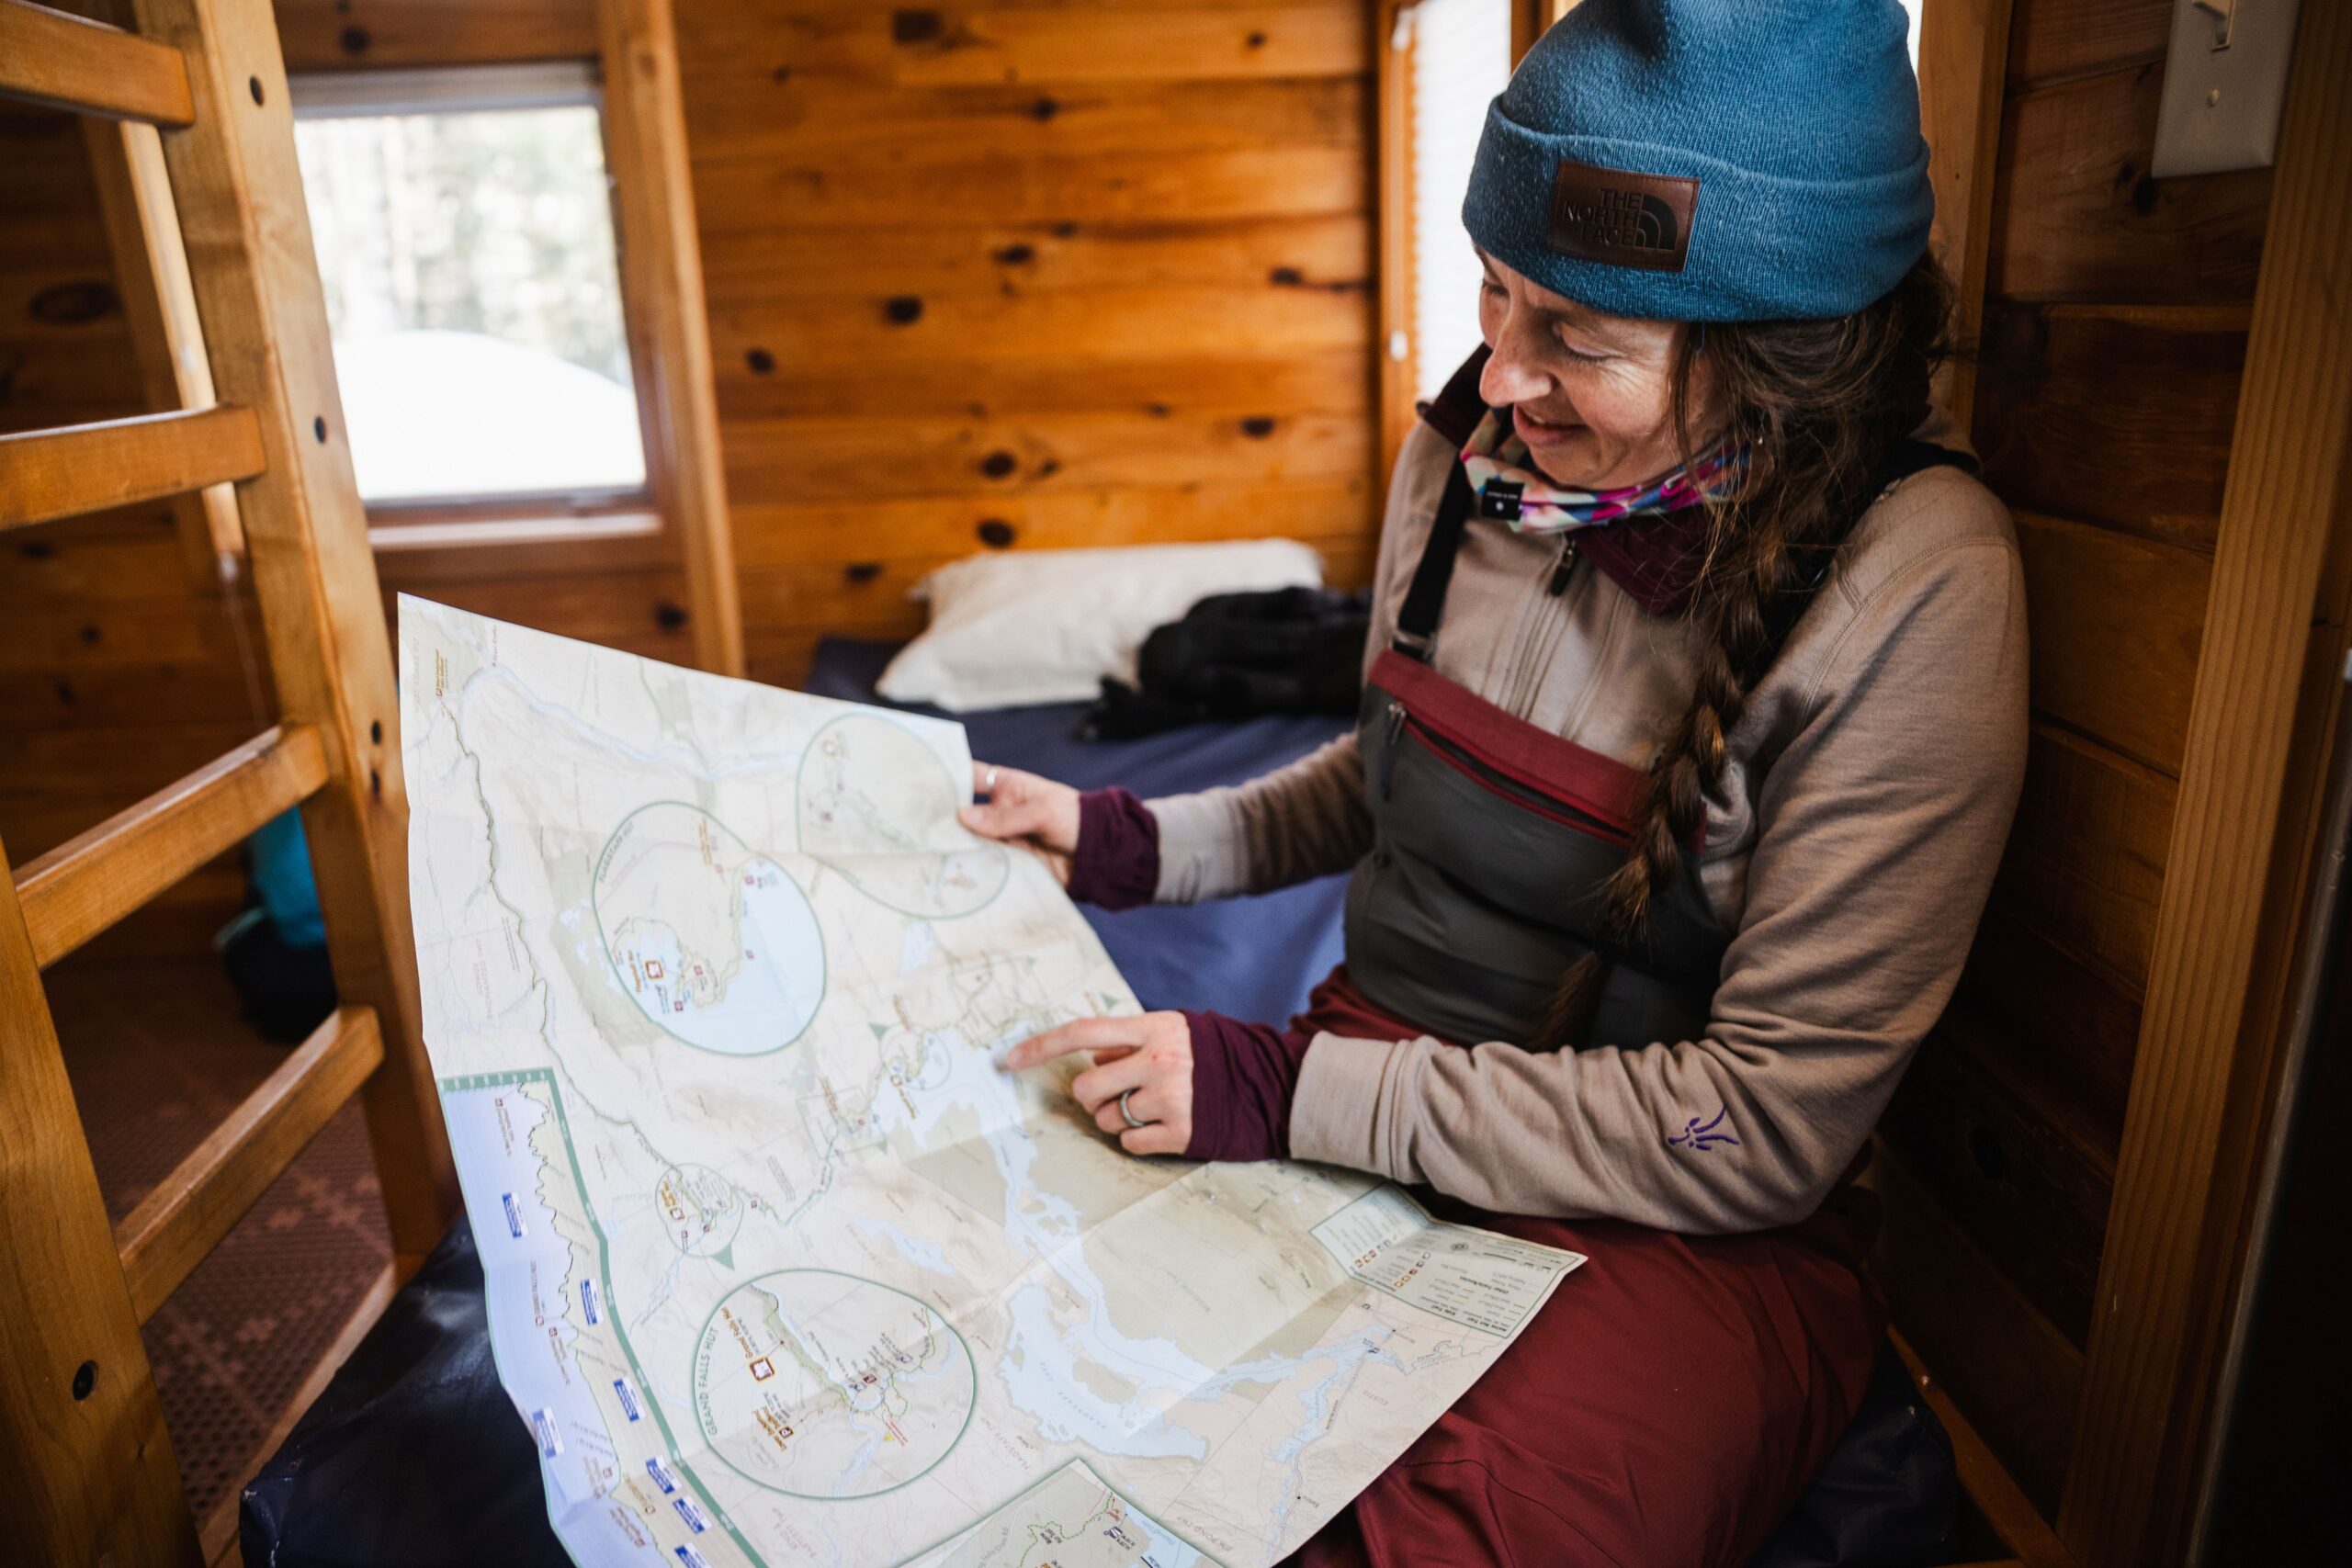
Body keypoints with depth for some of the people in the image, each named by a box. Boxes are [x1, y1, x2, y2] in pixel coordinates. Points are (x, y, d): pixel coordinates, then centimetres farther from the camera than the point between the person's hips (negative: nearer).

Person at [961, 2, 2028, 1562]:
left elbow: (1766, 1128, -19)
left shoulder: (1912, 590, -19)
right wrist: (1124, 841, 5)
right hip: (1368, 1076, 5)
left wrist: (1286, 1091, -21)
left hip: (1689, 1228, -4)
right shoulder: (1471, 456, 0)